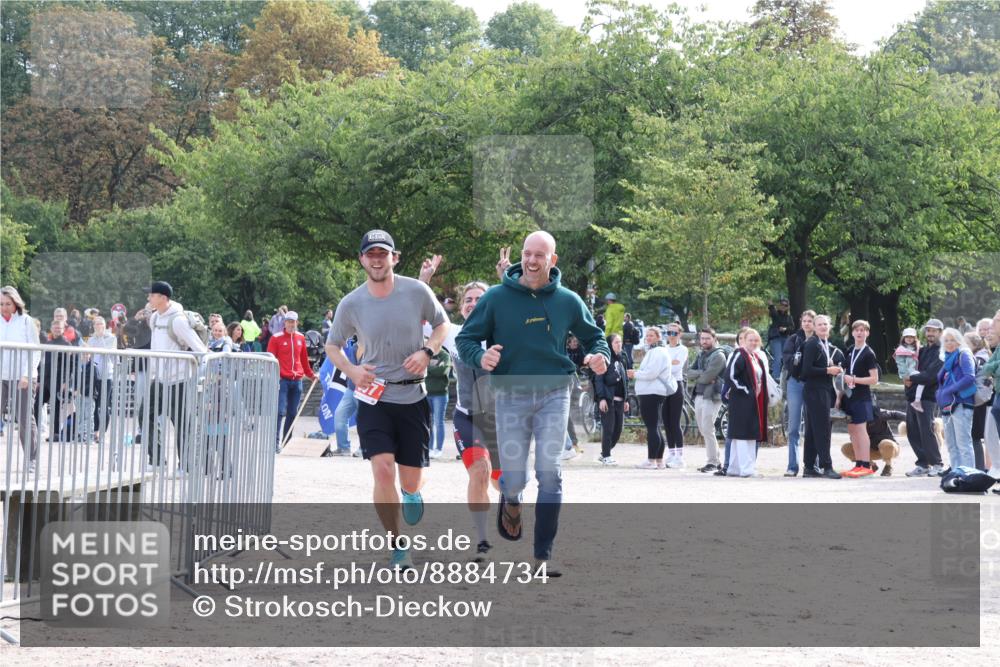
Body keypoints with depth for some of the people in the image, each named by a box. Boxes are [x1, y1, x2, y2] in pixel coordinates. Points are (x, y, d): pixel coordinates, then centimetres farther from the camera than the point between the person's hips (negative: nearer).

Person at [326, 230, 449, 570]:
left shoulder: (417, 292, -5)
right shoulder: (351, 304, -4)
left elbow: (442, 324, 11)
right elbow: (332, 346, 10)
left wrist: (426, 351, -8)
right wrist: (351, 369, -10)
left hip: (413, 398, 1)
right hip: (374, 398, -1)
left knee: (410, 481, 4)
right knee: (383, 471, -18)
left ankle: (411, 493, 44)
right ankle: (397, 548, -4)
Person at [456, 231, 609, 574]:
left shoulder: (568, 301, 4)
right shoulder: (497, 298, -1)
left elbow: (594, 337, 18)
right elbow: (466, 339, 3)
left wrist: (600, 355, -6)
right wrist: (480, 357, -20)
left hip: (554, 394, 1)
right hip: (511, 396, -1)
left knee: (550, 473, -8)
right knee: (513, 478, -2)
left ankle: (544, 553, 0)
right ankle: (510, 499, 37)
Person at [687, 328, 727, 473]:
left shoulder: (718, 356, -7)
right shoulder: (700, 355, 18)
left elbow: (707, 377, -17)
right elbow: (689, 374, 6)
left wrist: (695, 375, -1)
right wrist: (702, 374, -11)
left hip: (712, 397, -8)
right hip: (699, 396, 8)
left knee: (708, 430, -11)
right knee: (703, 431, 10)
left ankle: (713, 462, -5)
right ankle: (715, 460, 17)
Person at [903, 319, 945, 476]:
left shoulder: (941, 352, -5)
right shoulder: (923, 351, 20)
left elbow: (931, 375, -16)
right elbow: (912, 367, 24)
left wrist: (912, 379, -10)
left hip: (927, 397, -8)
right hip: (913, 397, 8)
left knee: (926, 431, -10)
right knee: (913, 433, 8)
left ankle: (937, 465, -1)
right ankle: (923, 464, 15)